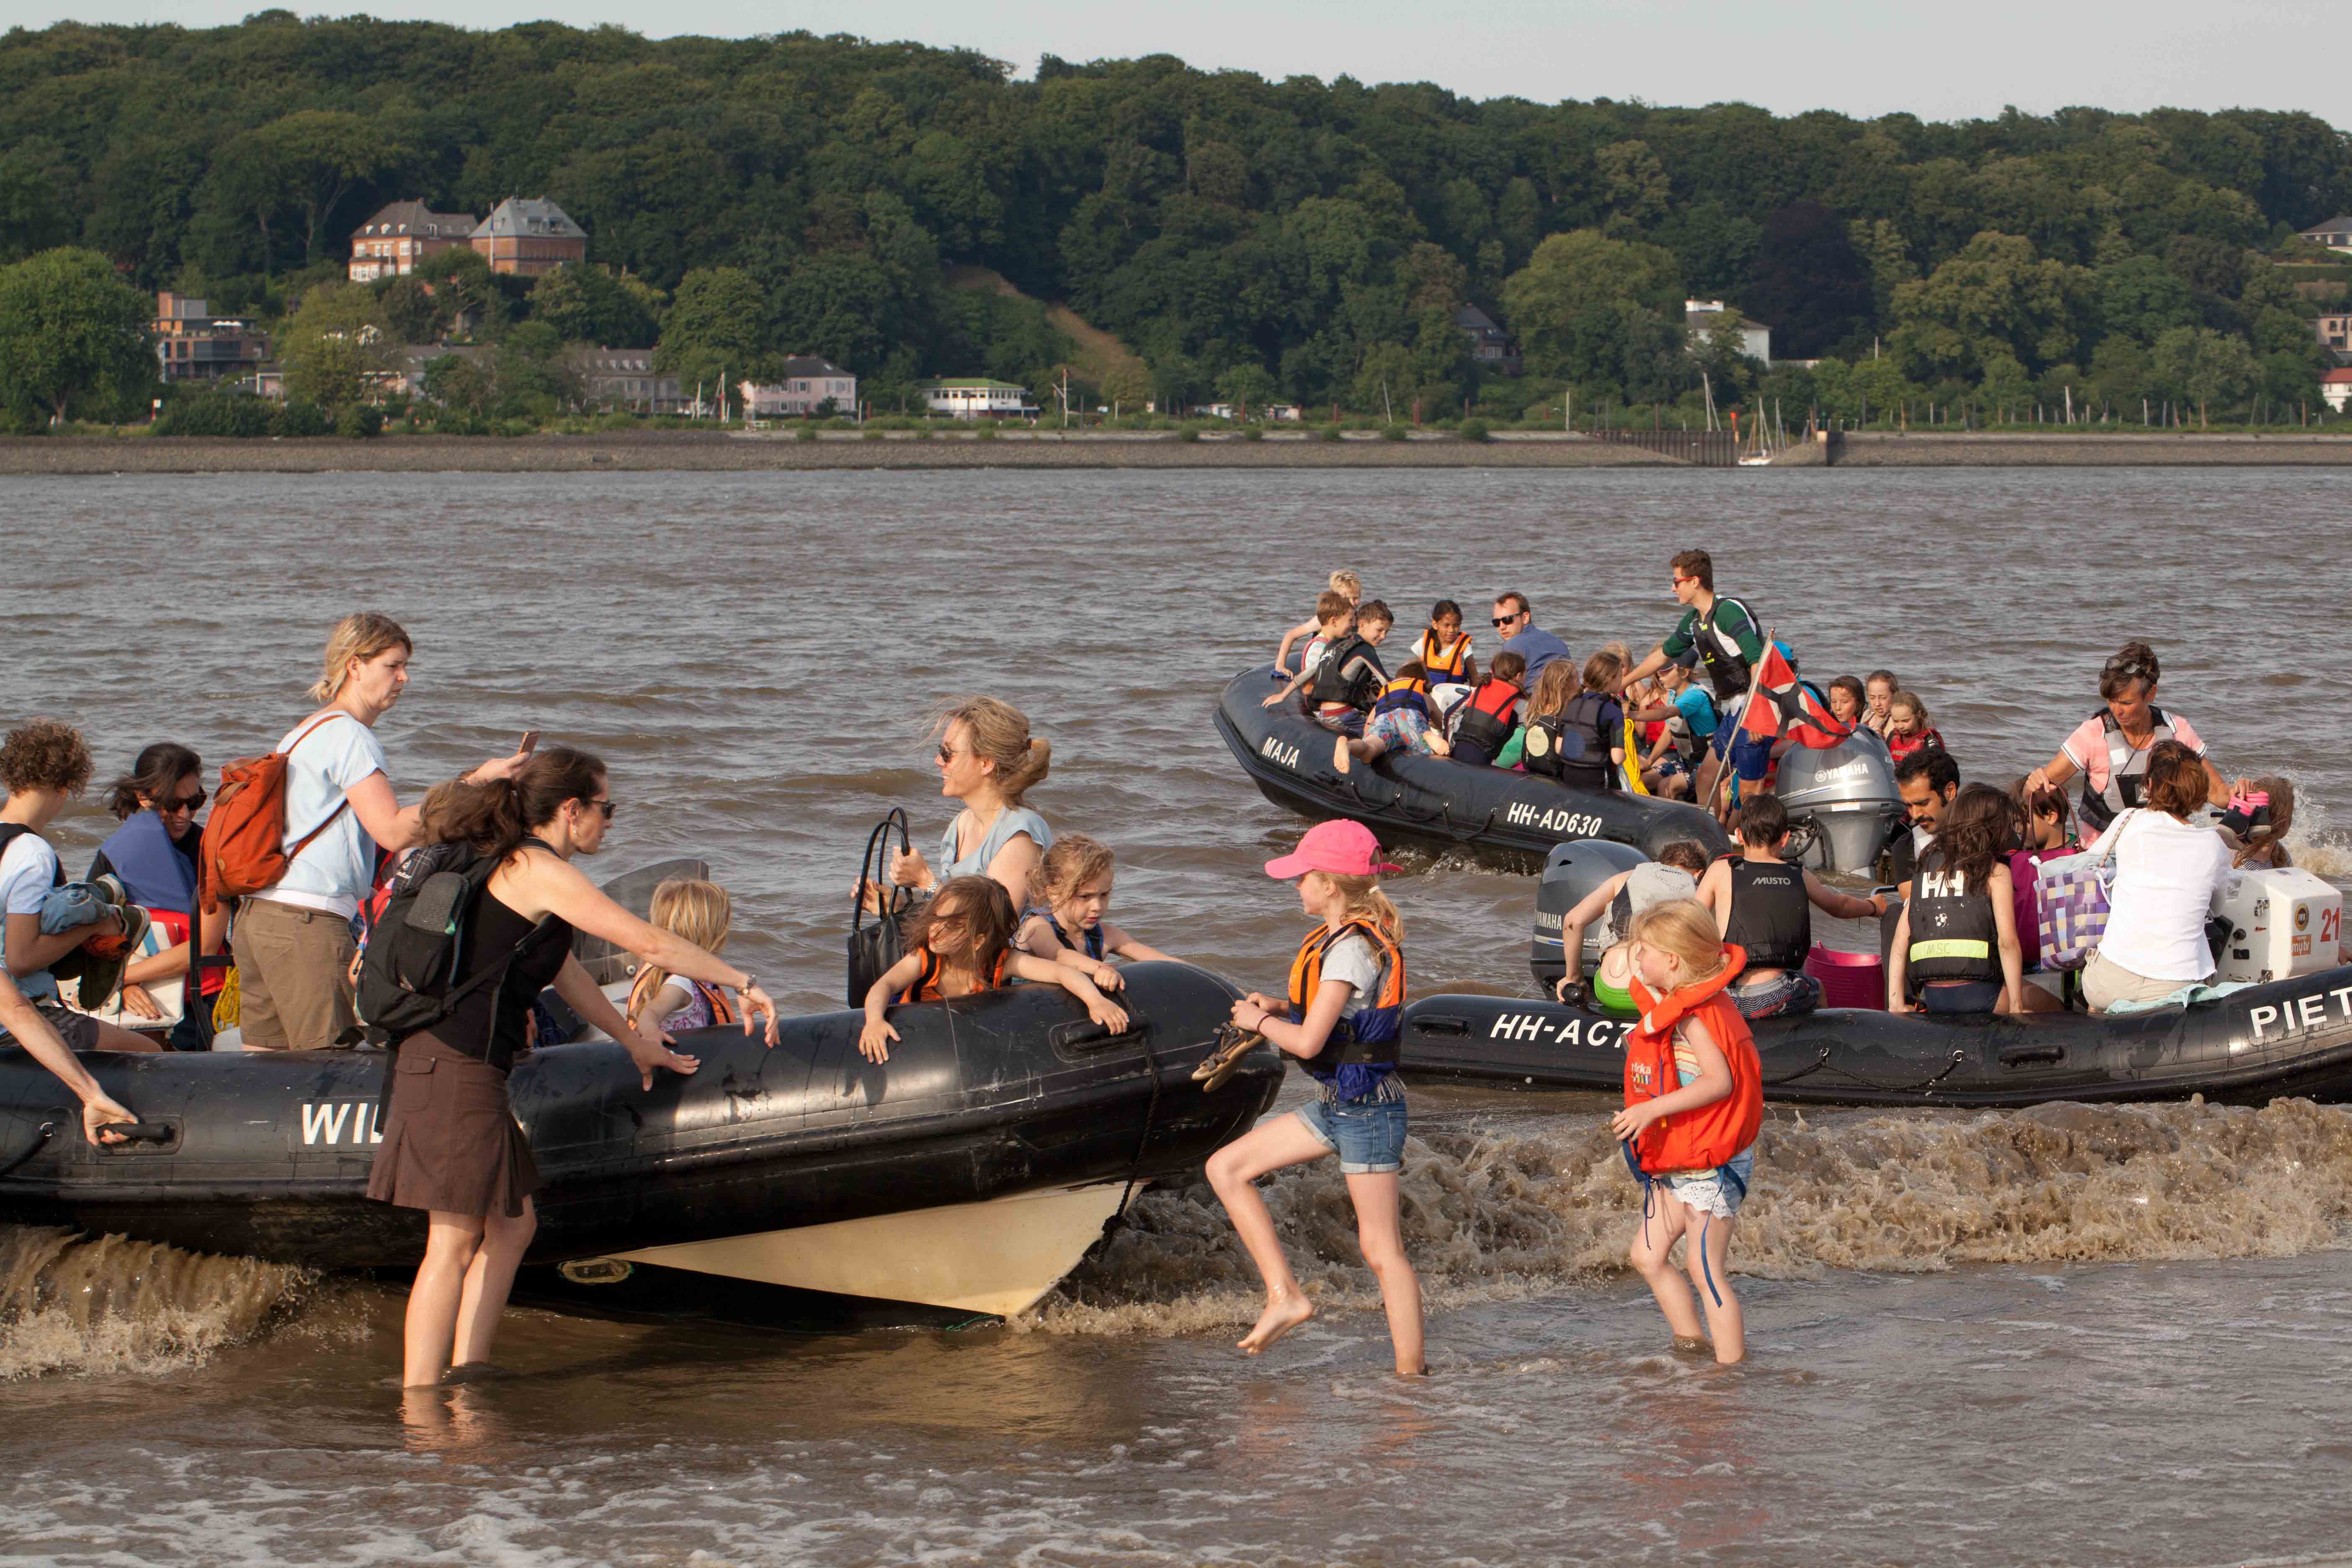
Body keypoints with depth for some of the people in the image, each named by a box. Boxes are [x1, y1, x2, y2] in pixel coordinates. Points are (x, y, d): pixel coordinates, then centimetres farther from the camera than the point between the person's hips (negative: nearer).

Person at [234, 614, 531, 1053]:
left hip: (257, 916, 10)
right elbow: (393, 831, -16)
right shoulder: (350, 736, -7)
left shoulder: (303, 733, 22)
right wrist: (475, 783, -15)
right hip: (308, 921, -10)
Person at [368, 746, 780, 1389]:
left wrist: (632, 1040, 37)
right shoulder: (540, 873, -11)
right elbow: (650, 944, -11)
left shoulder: (508, 866, 19)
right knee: (454, 1242, -9)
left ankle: (467, 1373, 16)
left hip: (456, 1064, 10)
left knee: (513, 1224, 15)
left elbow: (564, 971, 30)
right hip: (456, 1067, -10)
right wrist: (744, 984, -2)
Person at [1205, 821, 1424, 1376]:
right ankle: (1285, 1295, 6)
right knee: (1226, 1169, 8)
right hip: (1335, 1104, 10)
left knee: (1382, 1249, -5)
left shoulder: (1351, 949, -20)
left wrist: (1257, 1021, -4)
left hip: (1367, 1106, -10)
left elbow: (1308, 1041, -22)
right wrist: (1281, 1006, 10)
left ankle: (1411, 1372, 1)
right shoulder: (1346, 937, 10)